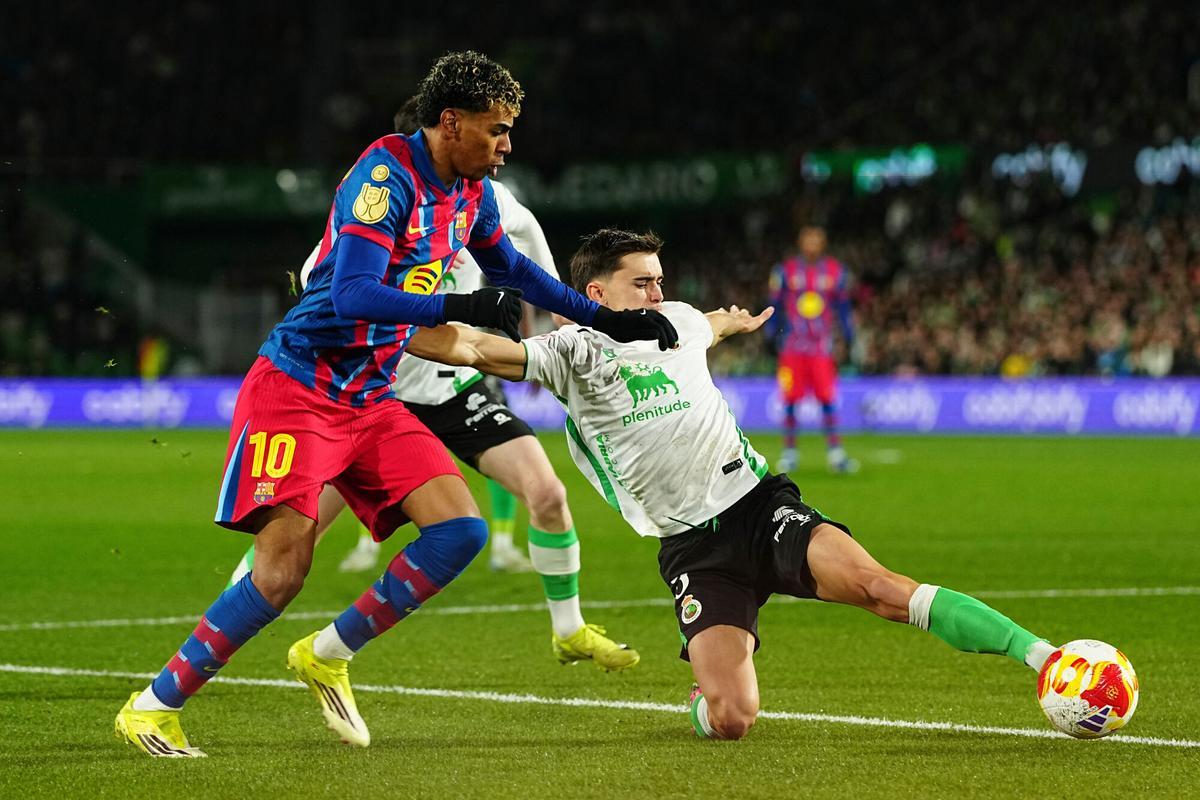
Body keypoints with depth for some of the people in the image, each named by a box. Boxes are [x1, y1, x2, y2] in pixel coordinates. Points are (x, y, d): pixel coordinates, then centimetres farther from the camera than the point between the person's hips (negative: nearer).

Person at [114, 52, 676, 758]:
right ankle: (153, 706, -5)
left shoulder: (473, 192, 8)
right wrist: (458, 308, -35)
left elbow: (510, 267, 28)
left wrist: (604, 318, 25)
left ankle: (329, 655, 7)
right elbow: (352, 296, -28)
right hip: (297, 389, -8)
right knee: (283, 568, -18)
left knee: (461, 530, -8)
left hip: (371, 401, 8)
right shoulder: (386, 176, -19)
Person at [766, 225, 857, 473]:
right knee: (791, 399, -1)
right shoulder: (785, 271, 2)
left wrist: (848, 337, 7)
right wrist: (775, 338, 1)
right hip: (792, 347, 0)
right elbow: (775, 307, 6)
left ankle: (834, 451, -3)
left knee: (827, 397, -6)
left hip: (822, 347, 0)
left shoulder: (836, 271, 6)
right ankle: (789, 451, 8)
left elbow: (843, 307, 13)